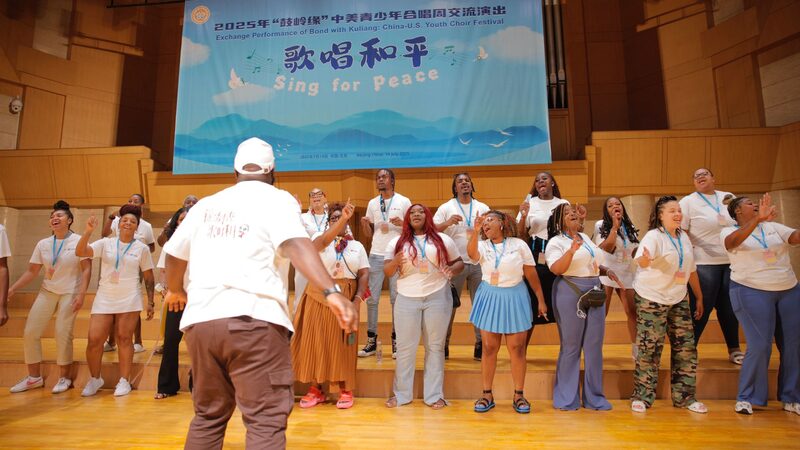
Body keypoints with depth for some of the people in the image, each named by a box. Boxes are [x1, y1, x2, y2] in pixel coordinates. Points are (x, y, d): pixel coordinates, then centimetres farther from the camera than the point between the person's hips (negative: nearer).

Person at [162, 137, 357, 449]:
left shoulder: (206, 204, 19)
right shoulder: (277, 199, 2)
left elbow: (174, 253, 27)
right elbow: (295, 244, -18)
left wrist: (175, 290, 46)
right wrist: (332, 292, -28)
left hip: (200, 320, 6)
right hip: (253, 320, -6)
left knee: (208, 415, 21)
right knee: (266, 420, -2)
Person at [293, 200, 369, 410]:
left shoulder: (357, 245, 7)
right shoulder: (320, 239, 1)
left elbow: (364, 274, 0)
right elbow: (325, 239, -25)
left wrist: (358, 298, -12)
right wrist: (343, 218, -37)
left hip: (345, 298, 1)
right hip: (319, 296, 0)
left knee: (341, 344, 5)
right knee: (316, 341, 5)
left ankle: (345, 390, 17)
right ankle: (316, 389, 19)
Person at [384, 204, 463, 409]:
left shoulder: (443, 240, 5)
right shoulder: (396, 242, 6)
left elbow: (459, 263, 9)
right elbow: (387, 271, 3)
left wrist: (452, 269, -14)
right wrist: (395, 262, -18)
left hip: (437, 298, 0)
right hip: (407, 300, 1)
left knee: (435, 347, 8)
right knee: (405, 347, 6)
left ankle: (434, 395, 18)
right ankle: (401, 393, 20)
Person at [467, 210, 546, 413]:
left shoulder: (519, 245, -3)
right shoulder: (482, 246, -1)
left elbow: (531, 274, 1)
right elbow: (471, 254, -25)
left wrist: (541, 300, 3)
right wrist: (475, 232, -38)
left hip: (514, 299, -1)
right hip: (489, 299, 1)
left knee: (517, 349, 4)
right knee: (489, 348, 6)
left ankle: (519, 395, 19)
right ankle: (487, 394, 18)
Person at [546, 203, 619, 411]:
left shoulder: (585, 237, 16)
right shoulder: (556, 242, -6)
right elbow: (556, 269, -19)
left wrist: (606, 270, 6)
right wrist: (572, 250, -31)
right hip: (570, 294, -7)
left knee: (594, 347, 10)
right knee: (571, 347, 1)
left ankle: (594, 397, 22)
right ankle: (566, 398, 16)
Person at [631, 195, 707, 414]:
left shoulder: (684, 237, 9)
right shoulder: (654, 236, -13)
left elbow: (691, 269, 17)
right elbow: (641, 261, -31)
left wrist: (699, 297, 18)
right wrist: (645, 259, -55)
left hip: (678, 299, 7)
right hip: (652, 299, -7)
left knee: (686, 347, 8)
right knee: (649, 348, -4)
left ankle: (684, 396, 22)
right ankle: (642, 397, 8)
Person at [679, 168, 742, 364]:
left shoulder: (729, 197, 10)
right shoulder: (688, 202, -3)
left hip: (731, 261, 4)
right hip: (703, 264, -4)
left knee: (729, 307, 12)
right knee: (701, 308, 0)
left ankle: (734, 350, 26)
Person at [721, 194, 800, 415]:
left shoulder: (773, 226, 11)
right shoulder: (729, 231, -3)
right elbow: (733, 242, -27)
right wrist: (758, 219, -38)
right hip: (752, 292, -5)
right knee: (759, 346, -8)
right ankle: (746, 398, 6)